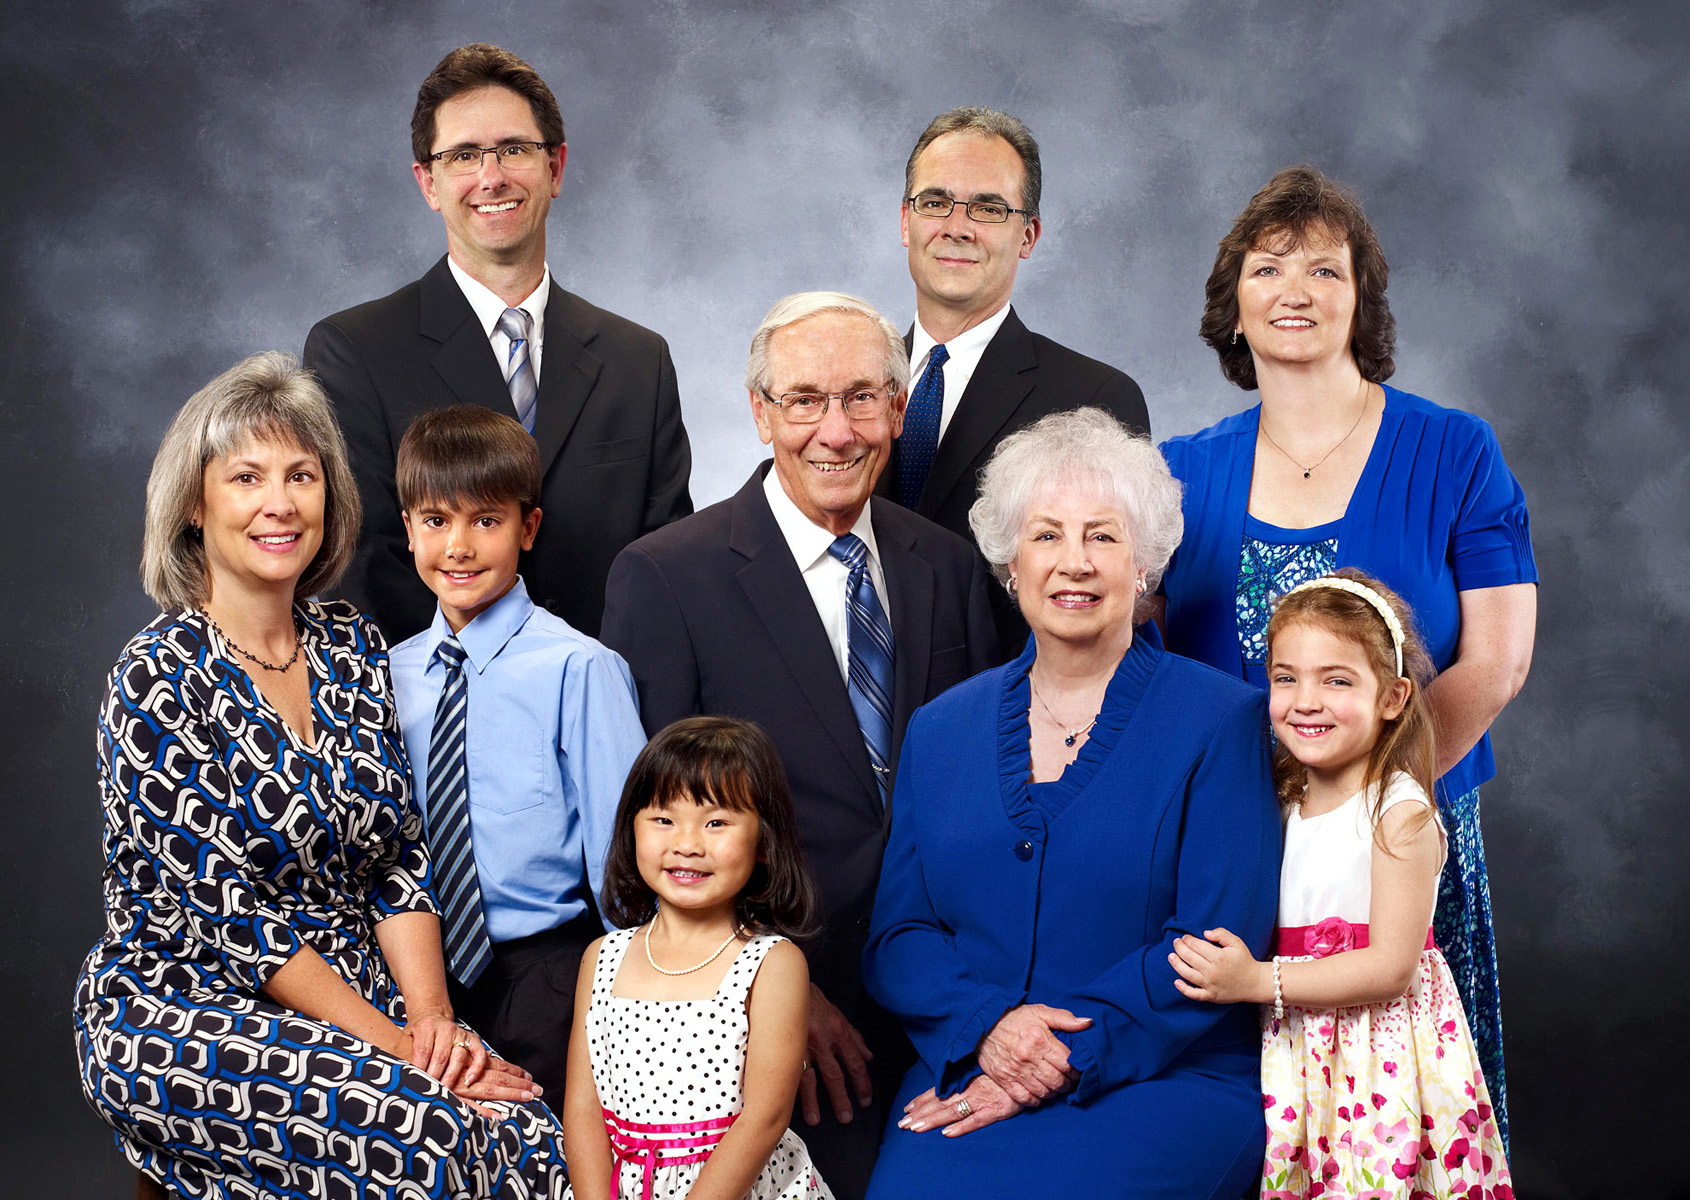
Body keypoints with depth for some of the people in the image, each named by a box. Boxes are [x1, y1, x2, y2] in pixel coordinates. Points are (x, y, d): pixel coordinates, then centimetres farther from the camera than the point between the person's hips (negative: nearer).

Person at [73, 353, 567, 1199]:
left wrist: (431, 1016, -8)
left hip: (356, 995, 5)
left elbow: (401, 859, 7)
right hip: (183, 1013, -5)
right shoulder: (159, 679, -13)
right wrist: (395, 1045, -18)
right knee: (426, 1131, -29)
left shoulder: (352, 645, 6)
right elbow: (232, 916, -16)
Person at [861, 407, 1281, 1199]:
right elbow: (896, 939, 11)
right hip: (963, 1082, 3)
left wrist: (1066, 1059, -15)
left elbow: (1220, 940, -6)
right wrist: (986, 1025, -10)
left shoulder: (1222, 720, 2)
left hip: (1165, 1083, -3)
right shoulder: (940, 730, 14)